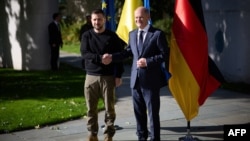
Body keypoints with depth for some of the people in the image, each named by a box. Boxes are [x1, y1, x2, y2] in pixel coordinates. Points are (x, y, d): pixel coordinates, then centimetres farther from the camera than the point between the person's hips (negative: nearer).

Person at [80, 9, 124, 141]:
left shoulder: (112, 36, 1)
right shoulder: (87, 35, 5)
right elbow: (84, 53, -8)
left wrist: (118, 75, -5)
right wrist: (99, 58, -21)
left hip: (108, 77, -1)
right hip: (91, 76, 1)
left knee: (109, 108, 1)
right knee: (91, 108, 5)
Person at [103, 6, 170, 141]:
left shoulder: (158, 34, -8)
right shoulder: (132, 34, 11)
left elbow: (165, 54, -10)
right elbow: (128, 52, 14)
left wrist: (148, 61, -19)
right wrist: (112, 57, 1)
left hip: (151, 80, -6)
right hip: (136, 79, 6)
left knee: (152, 112, 2)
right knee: (139, 112, 15)